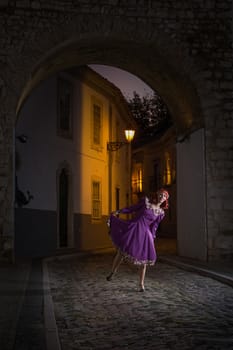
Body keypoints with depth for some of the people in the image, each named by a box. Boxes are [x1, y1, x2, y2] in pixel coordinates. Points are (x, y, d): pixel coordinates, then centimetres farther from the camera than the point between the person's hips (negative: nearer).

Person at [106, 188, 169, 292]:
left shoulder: (161, 213, 6)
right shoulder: (146, 200, 2)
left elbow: (154, 227, 9)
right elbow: (133, 208, 10)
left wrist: (151, 239, 3)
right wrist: (118, 211, 8)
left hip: (144, 232, 2)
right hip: (133, 226, -1)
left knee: (144, 259, 0)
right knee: (121, 251, -11)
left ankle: (141, 284, 13)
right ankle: (112, 272, 10)